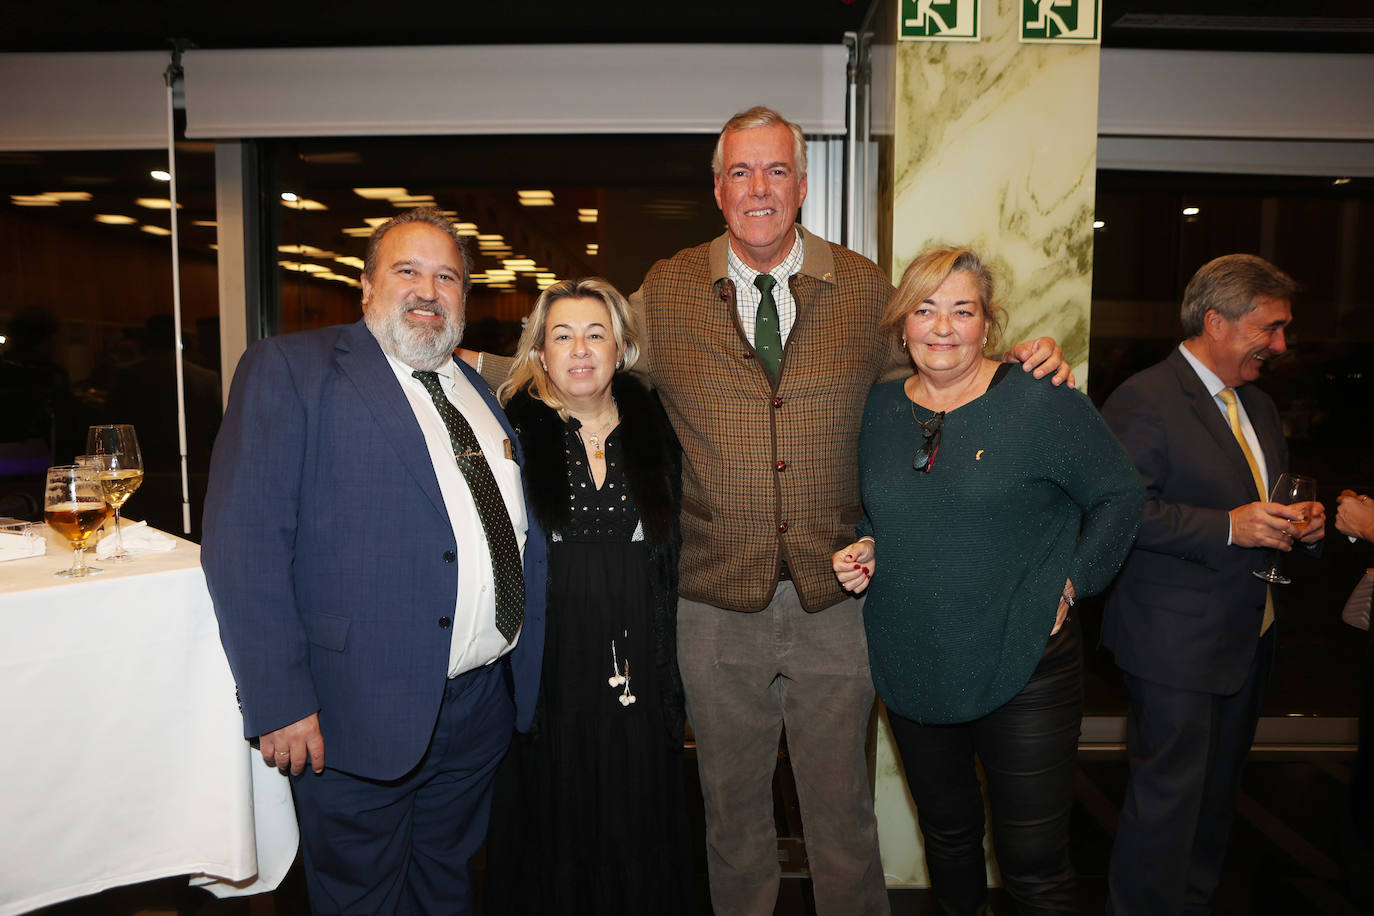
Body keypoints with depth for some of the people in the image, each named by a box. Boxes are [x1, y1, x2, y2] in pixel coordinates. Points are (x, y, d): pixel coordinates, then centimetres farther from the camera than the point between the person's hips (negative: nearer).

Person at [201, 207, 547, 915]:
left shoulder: (479, 392, 13)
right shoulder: (290, 370, -7)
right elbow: (244, 539, -15)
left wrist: (525, 672, 9)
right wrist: (278, 701, -20)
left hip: (483, 706, 6)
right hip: (360, 715, -5)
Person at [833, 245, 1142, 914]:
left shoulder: (1041, 402, -9)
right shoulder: (879, 409, 4)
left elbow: (1121, 496, -2)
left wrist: (1071, 582, -8)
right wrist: (865, 549, -1)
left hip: (1023, 670, -4)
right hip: (909, 671, 4)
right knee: (946, 835, 22)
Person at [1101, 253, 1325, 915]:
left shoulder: (1258, 405, 14)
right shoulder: (1144, 400, -16)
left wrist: (1300, 523, 3)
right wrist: (1228, 527, -26)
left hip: (1249, 636, 9)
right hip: (1177, 643, -9)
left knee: (1218, 786, 21)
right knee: (1169, 792, -1)